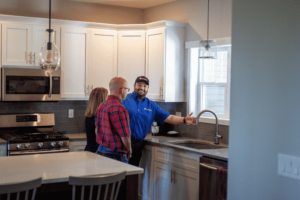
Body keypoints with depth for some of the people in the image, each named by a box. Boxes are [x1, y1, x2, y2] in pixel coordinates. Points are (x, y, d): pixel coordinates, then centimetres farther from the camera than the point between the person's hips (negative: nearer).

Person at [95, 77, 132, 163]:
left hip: (100, 151, 9)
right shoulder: (119, 109, -18)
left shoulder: (102, 105, 10)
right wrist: (129, 152, -2)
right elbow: (125, 136, -18)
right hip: (115, 155, -9)